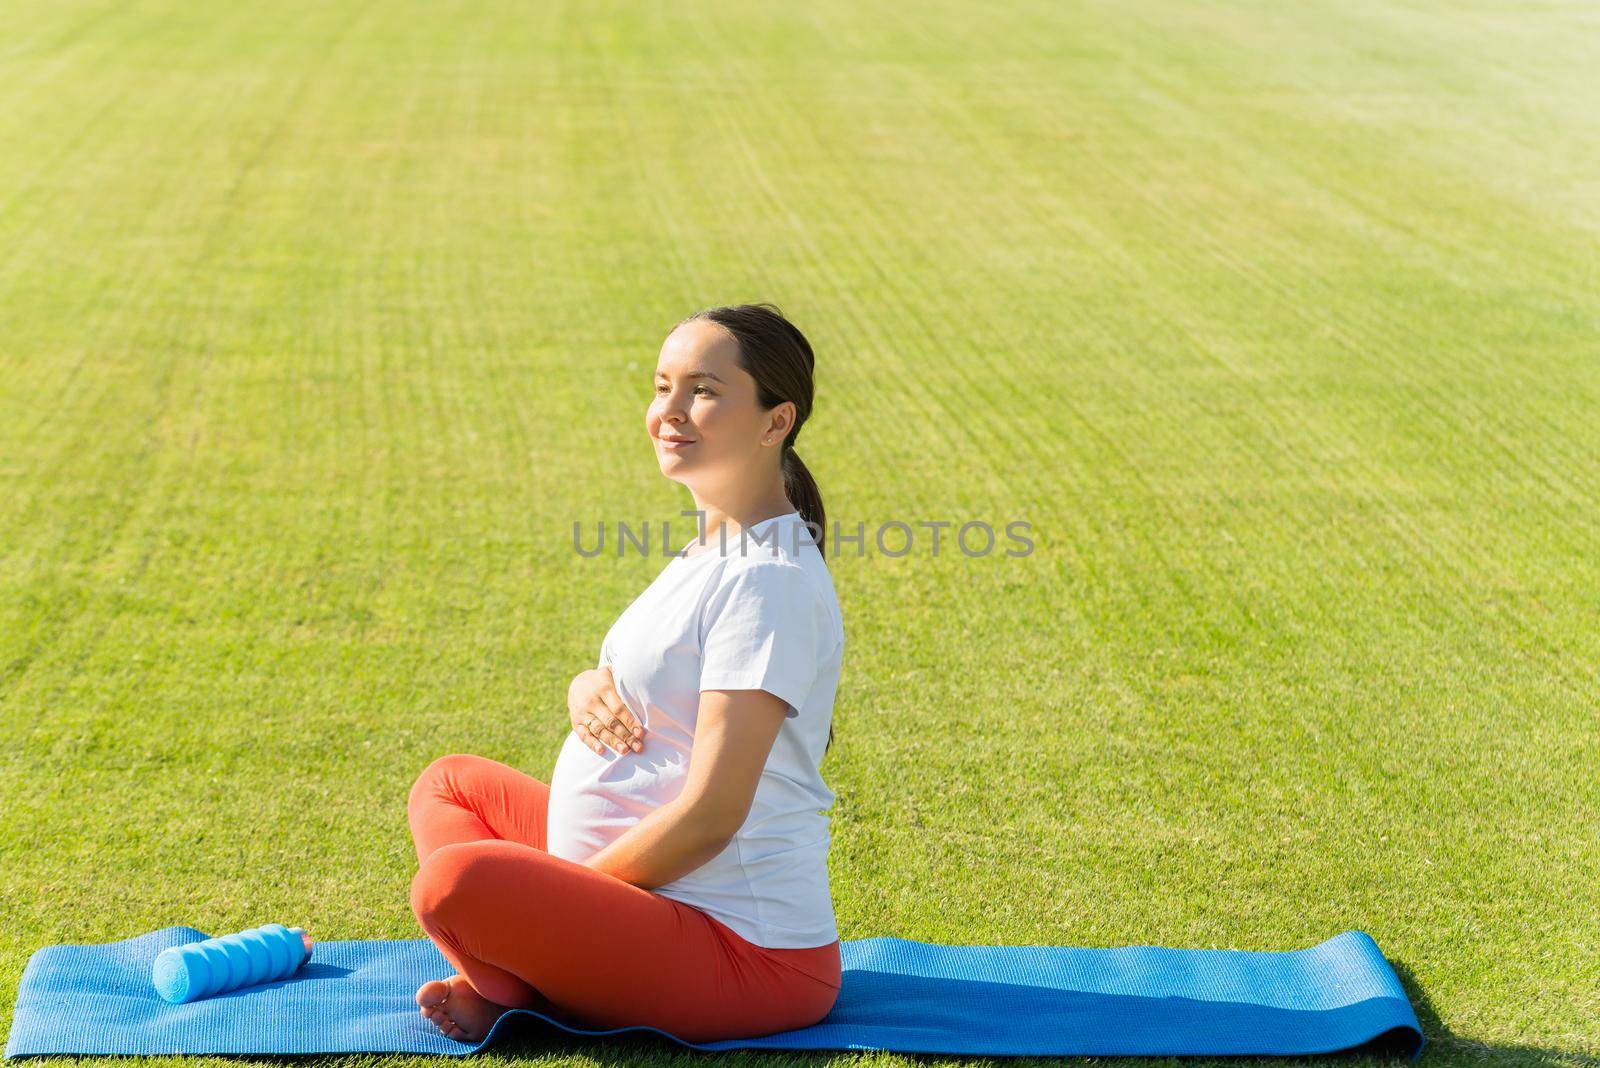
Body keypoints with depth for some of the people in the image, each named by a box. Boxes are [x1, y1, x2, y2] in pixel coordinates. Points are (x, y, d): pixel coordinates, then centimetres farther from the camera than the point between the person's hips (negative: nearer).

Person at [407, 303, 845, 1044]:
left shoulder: (768, 580, -19)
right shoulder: (715, 552, 12)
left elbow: (710, 815, -22)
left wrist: (549, 900, -12)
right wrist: (588, 690, -5)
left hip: (741, 951, -11)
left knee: (456, 880, -31)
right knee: (453, 784, 21)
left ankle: (521, 993, 0)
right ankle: (512, 977, -2)